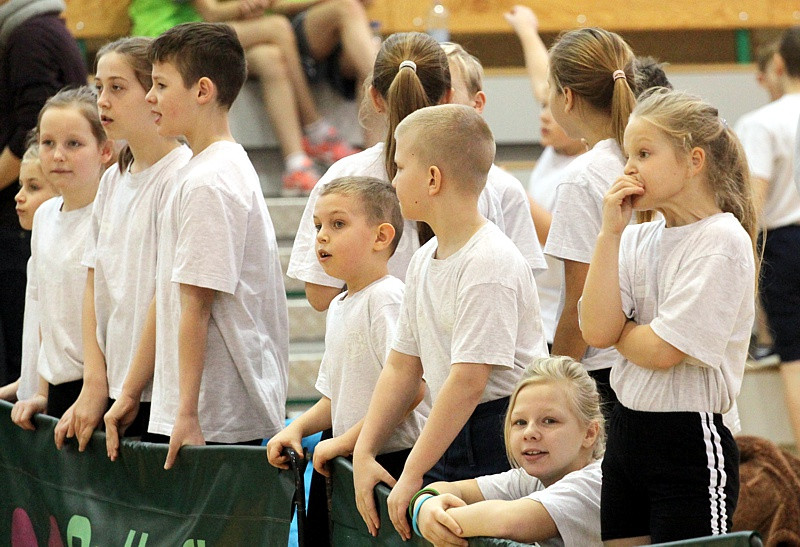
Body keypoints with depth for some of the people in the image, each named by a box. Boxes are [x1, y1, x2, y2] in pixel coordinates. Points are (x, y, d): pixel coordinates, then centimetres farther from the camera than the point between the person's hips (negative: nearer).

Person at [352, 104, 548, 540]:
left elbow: (468, 380, -22)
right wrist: (364, 453, 5)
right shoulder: (424, 261, 12)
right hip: (452, 435, 8)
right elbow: (403, 365, 15)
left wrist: (412, 475, -21)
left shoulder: (489, 263, -18)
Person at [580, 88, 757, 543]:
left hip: (690, 442, -7)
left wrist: (615, 329, 1)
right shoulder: (638, 239, 9)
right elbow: (597, 331, -5)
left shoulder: (722, 241, -12)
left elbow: (663, 351, -18)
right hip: (626, 433, 7)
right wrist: (610, 233, -4)